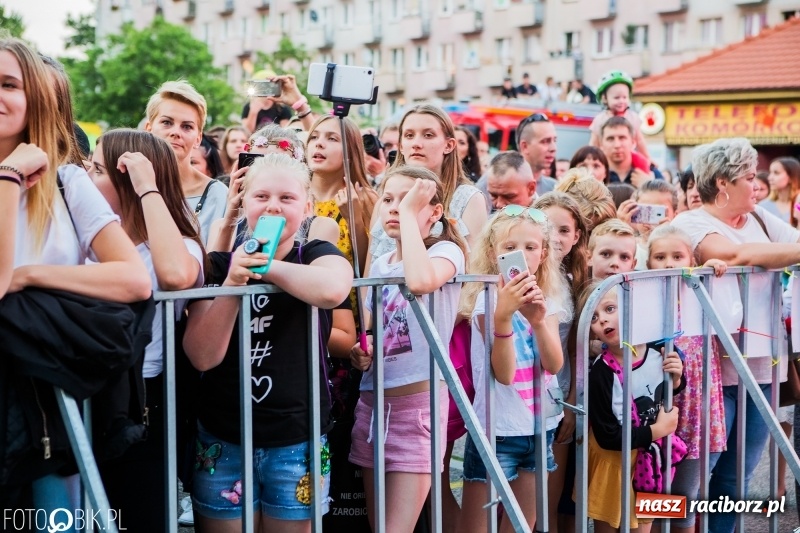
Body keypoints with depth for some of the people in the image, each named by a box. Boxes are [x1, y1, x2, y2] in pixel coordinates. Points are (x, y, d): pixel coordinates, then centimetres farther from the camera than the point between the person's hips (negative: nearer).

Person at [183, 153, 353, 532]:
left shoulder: (315, 256, -2)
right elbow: (202, 357, -12)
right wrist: (233, 282, -22)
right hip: (222, 442, 1)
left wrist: (267, 265, -17)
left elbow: (334, 289, -27)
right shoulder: (219, 265, -1)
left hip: (297, 442, 0)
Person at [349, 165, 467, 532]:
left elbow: (420, 282, -33)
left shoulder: (446, 251, -7)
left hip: (418, 401, -7)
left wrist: (409, 214, -21)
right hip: (372, 401, 7)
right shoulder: (379, 265, 13)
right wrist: (360, 352, 1)